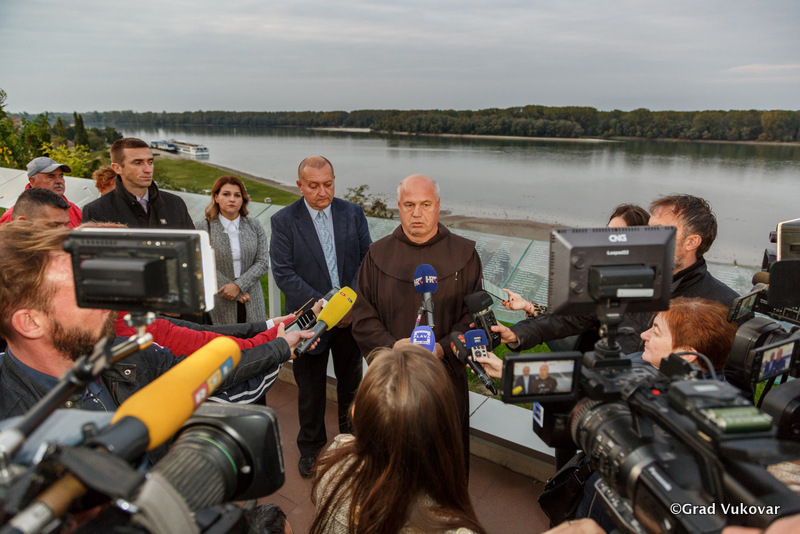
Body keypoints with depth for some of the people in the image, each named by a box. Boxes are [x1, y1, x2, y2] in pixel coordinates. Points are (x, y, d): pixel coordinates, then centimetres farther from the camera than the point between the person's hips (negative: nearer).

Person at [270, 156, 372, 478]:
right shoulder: (284, 221, -8)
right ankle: (310, 447, 37)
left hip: (352, 315, 2)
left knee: (351, 384, 19)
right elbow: (283, 273, -14)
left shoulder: (353, 213, -1)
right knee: (310, 390, 15)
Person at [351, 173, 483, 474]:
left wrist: (444, 348, -16)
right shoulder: (378, 254, 3)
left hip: (446, 375, 0)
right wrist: (391, 345, -15)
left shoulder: (464, 254, 1)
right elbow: (362, 316, 2)